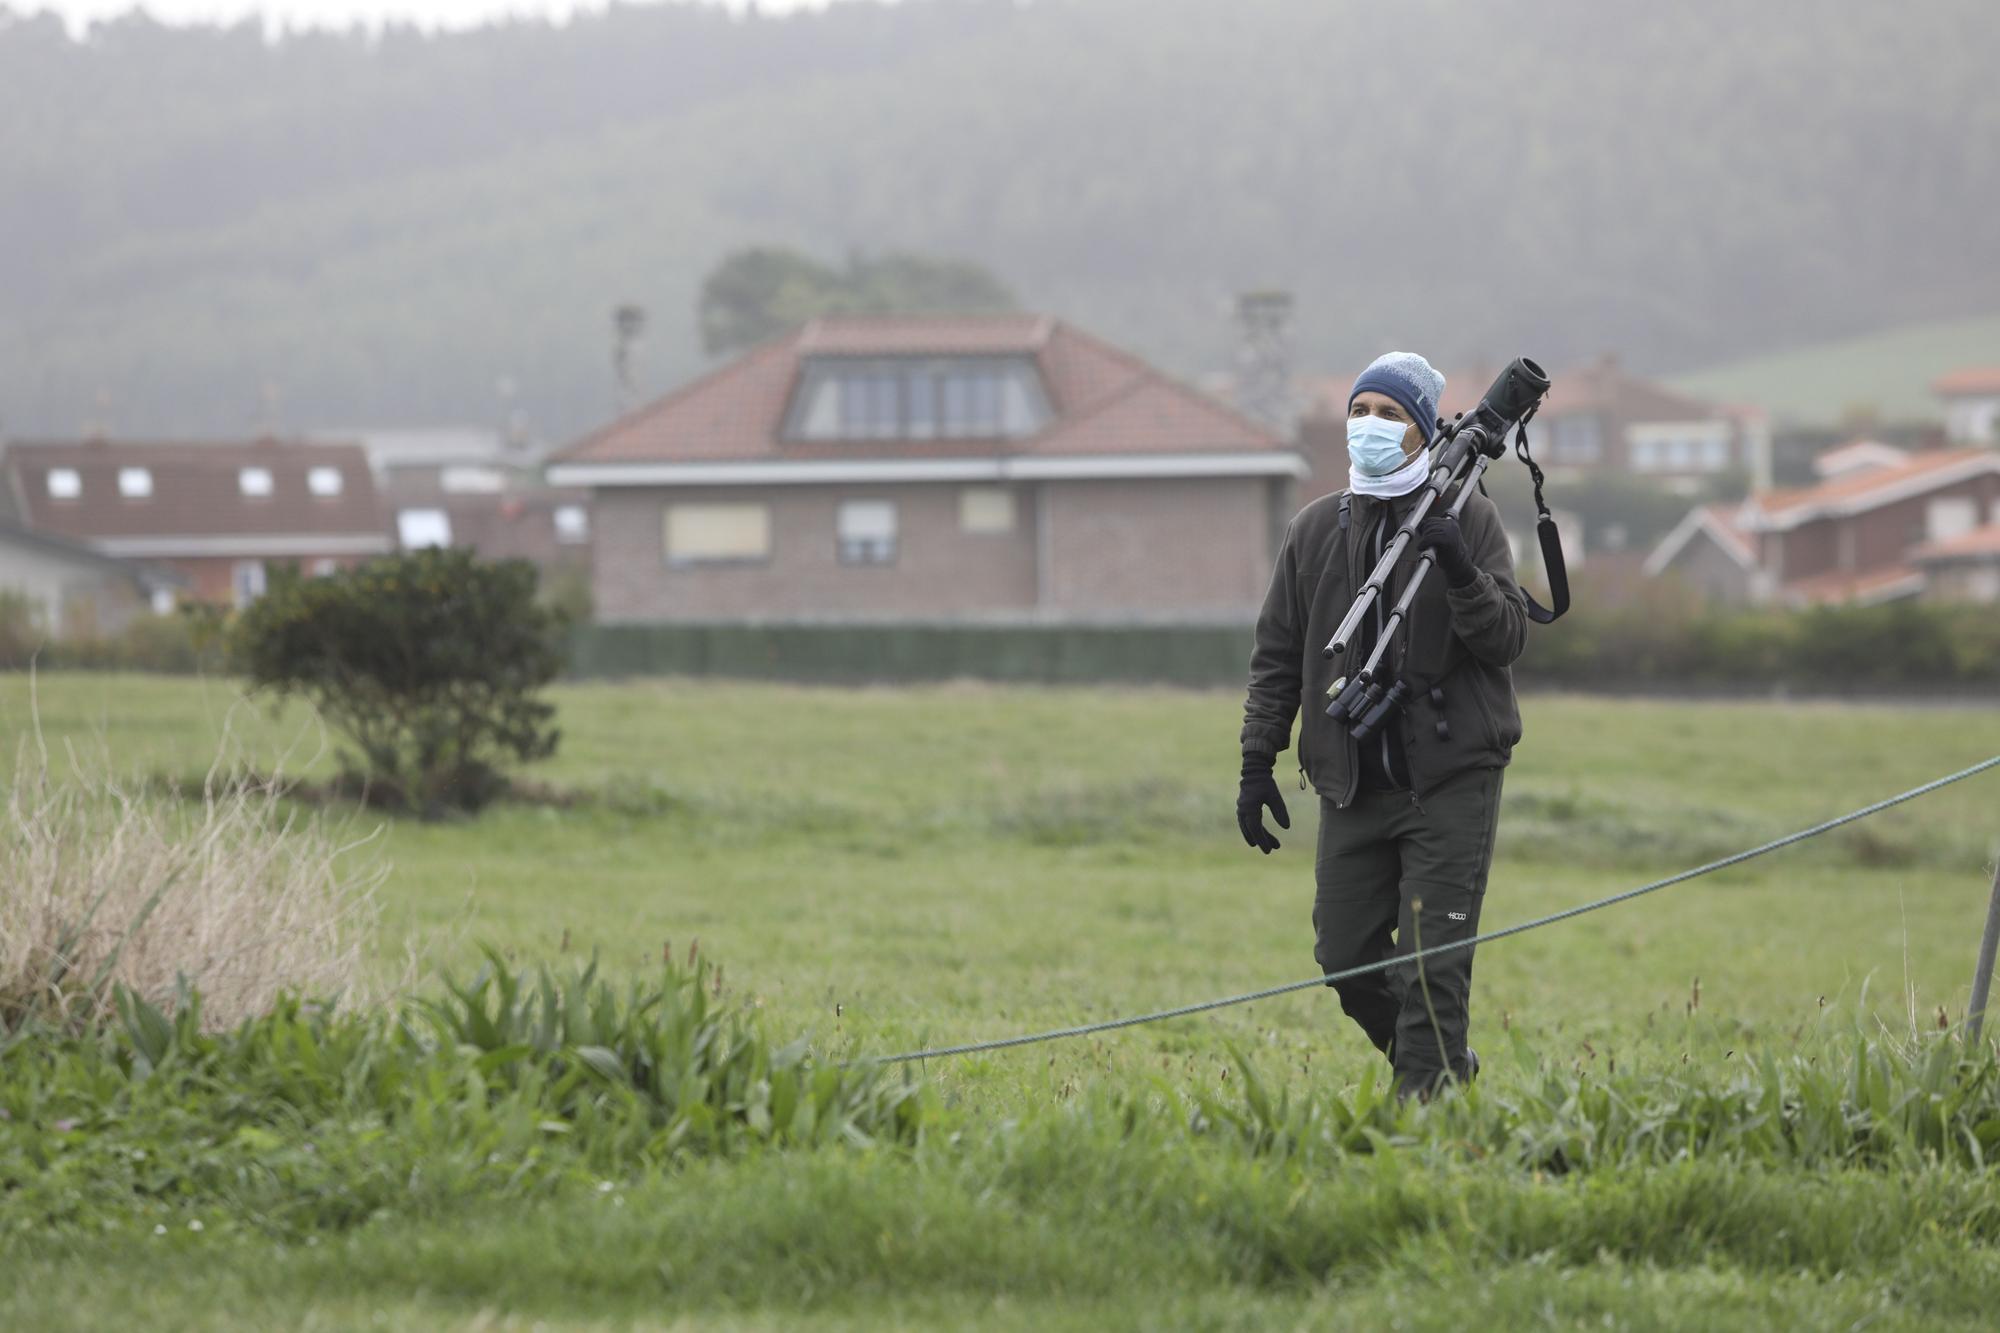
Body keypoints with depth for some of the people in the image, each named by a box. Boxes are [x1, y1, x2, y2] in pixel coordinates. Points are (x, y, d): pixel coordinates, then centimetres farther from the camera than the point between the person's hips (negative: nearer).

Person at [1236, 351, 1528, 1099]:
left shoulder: (1467, 520, 1)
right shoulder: (1317, 530, 11)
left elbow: (1508, 637, -6)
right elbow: (1277, 656, 14)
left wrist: (1461, 574, -23)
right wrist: (1257, 763, 9)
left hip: (1450, 781, -4)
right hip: (1353, 785, 4)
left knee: (1430, 965, -9)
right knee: (1347, 961, 5)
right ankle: (1445, 1068, 26)